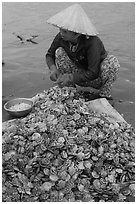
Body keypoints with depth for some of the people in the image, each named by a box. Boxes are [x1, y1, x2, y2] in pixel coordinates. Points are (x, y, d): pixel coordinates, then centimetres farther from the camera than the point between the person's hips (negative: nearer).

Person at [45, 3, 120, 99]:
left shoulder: (92, 42, -32)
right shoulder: (61, 37, -17)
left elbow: (93, 73, -34)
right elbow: (50, 54, -1)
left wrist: (70, 77, -35)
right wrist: (53, 68, -22)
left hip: (97, 78, -4)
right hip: (80, 75, 4)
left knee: (112, 62, -34)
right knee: (59, 52, -17)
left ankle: (104, 95, -10)